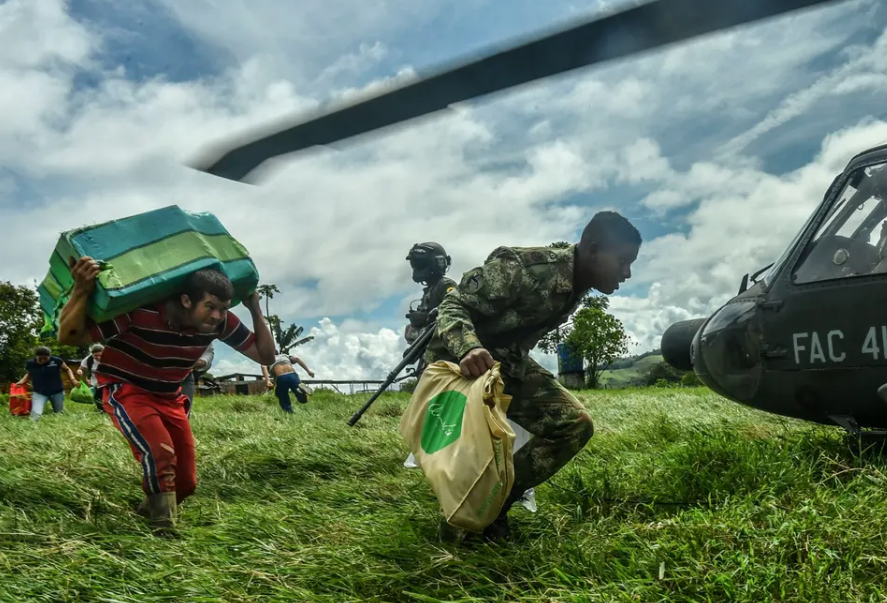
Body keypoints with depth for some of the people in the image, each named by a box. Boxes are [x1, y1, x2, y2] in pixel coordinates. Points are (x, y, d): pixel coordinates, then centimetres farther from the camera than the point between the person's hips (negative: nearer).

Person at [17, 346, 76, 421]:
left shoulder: (56, 361, -12)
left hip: (57, 392, 0)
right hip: (39, 392, 0)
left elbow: (67, 369, 4)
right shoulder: (30, 363, -6)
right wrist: (22, 381, -2)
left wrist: (72, 379, -12)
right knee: (35, 414, -21)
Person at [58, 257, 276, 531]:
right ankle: (164, 529, -9)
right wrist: (82, 290, -48)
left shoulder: (222, 322, -18)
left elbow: (265, 355, -8)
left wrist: (255, 308, -18)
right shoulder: (140, 311, -33)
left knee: (185, 481, 6)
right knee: (160, 453, -32)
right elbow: (68, 337, -31)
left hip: (169, 398, 6)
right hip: (125, 391, -5)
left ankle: (148, 511, 39)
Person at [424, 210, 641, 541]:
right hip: (459, 360, -8)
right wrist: (469, 348, -47)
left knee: (575, 423, -5)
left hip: (509, 365, 8)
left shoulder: (577, 287, 0)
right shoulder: (521, 266, -27)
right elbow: (453, 306, -28)